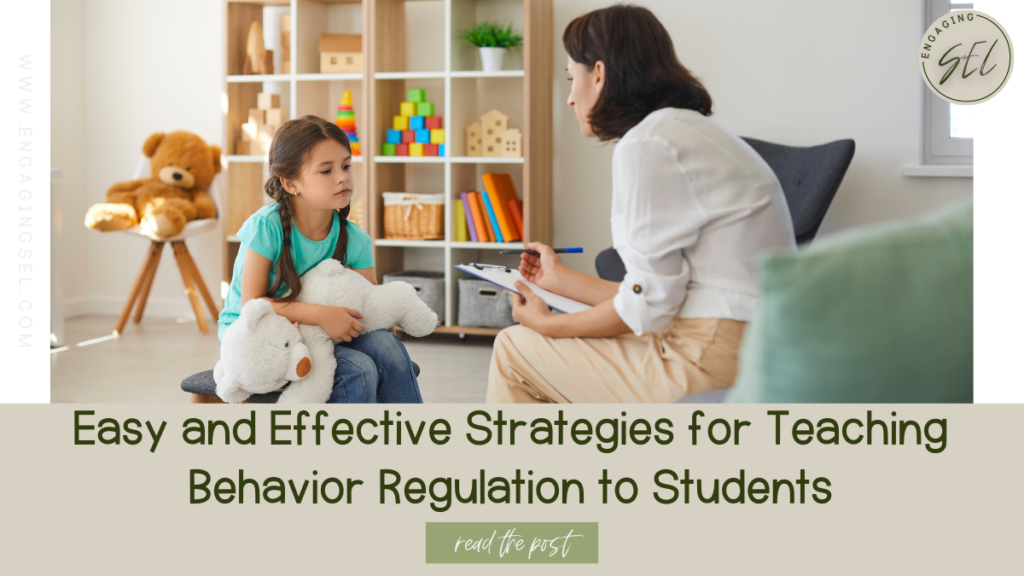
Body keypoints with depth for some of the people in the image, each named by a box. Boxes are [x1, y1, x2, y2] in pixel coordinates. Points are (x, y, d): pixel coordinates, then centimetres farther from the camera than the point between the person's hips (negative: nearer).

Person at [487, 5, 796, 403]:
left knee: (513, 350, 4)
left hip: (715, 366, -10)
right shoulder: (691, 132, 18)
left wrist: (550, 326, 4)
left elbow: (648, 303, -13)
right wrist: (563, 280, 28)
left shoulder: (645, 145, -13)